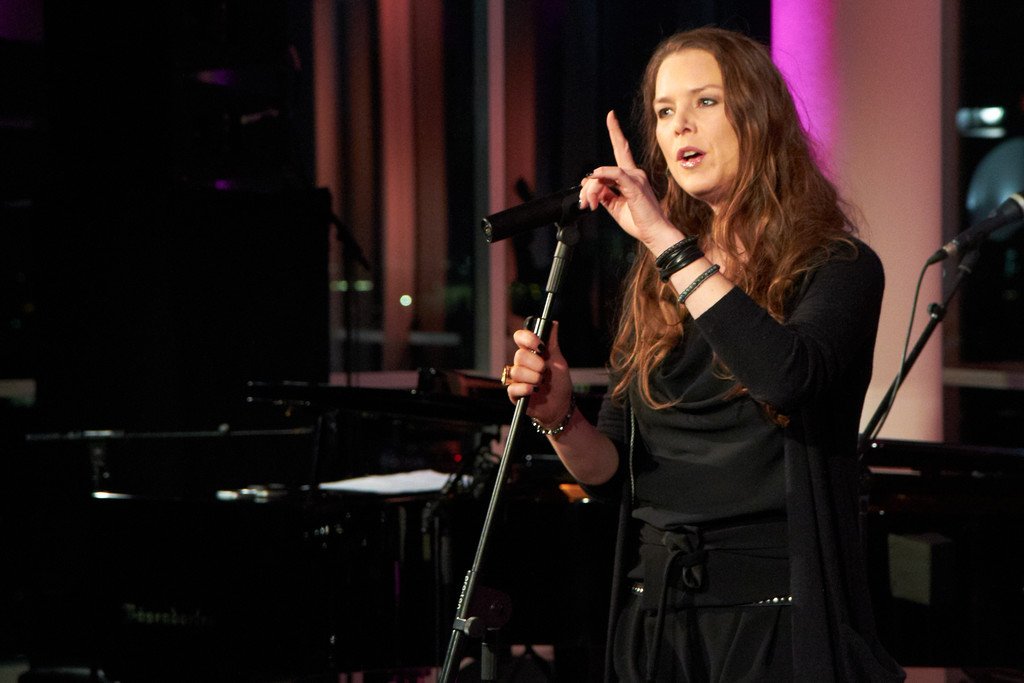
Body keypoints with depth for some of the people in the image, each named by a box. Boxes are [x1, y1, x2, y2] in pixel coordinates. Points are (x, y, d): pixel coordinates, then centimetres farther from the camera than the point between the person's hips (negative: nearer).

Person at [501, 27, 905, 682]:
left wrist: (666, 239, -23)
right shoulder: (653, 283, 9)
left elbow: (791, 375, -27)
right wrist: (559, 417, -12)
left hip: (775, 617, -5)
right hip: (656, 612, 5)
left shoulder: (839, 266, -5)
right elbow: (611, 469, 9)